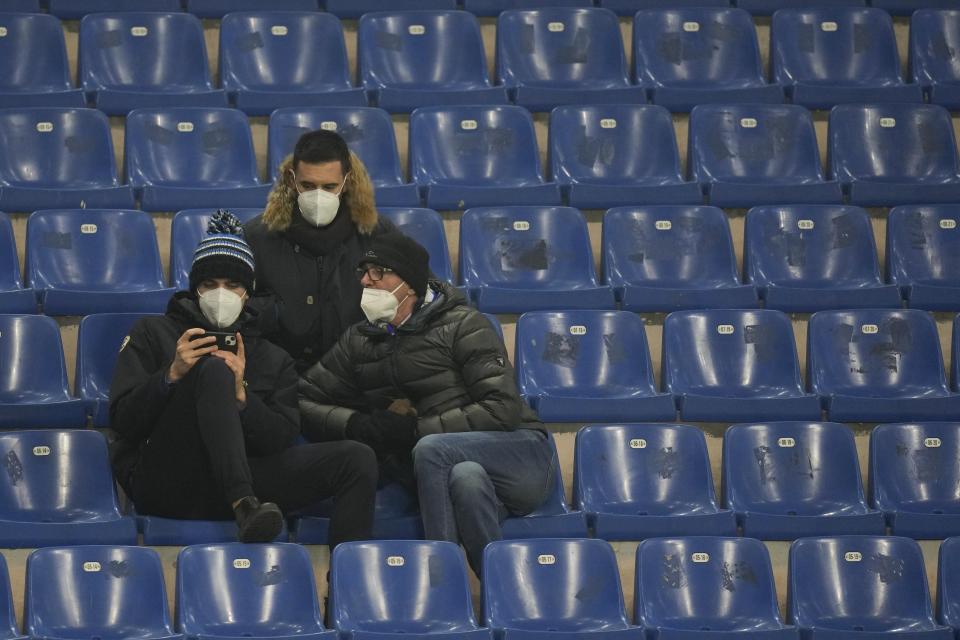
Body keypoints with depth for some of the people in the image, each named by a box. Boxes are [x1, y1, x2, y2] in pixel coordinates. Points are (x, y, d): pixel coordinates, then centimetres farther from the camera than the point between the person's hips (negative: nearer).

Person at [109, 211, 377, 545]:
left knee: (357, 459, -17)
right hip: (163, 479, -3)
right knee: (213, 368, -30)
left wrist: (240, 395, -9)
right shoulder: (153, 333, 19)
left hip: (238, 476, 3)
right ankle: (244, 506, -45)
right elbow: (122, 421, 5)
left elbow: (283, 439, 9)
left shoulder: (274, 360, 26)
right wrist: (172, 374, -11)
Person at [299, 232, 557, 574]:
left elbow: (502, 409, -13)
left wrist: (415, 428, -15)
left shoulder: (463, 325, -3)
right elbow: (303, 401, 13)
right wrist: (357, 425, -7)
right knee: (466, 477, -35)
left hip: (524, 451, -3)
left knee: (431, 450, -32)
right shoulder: (359, 341, 14)